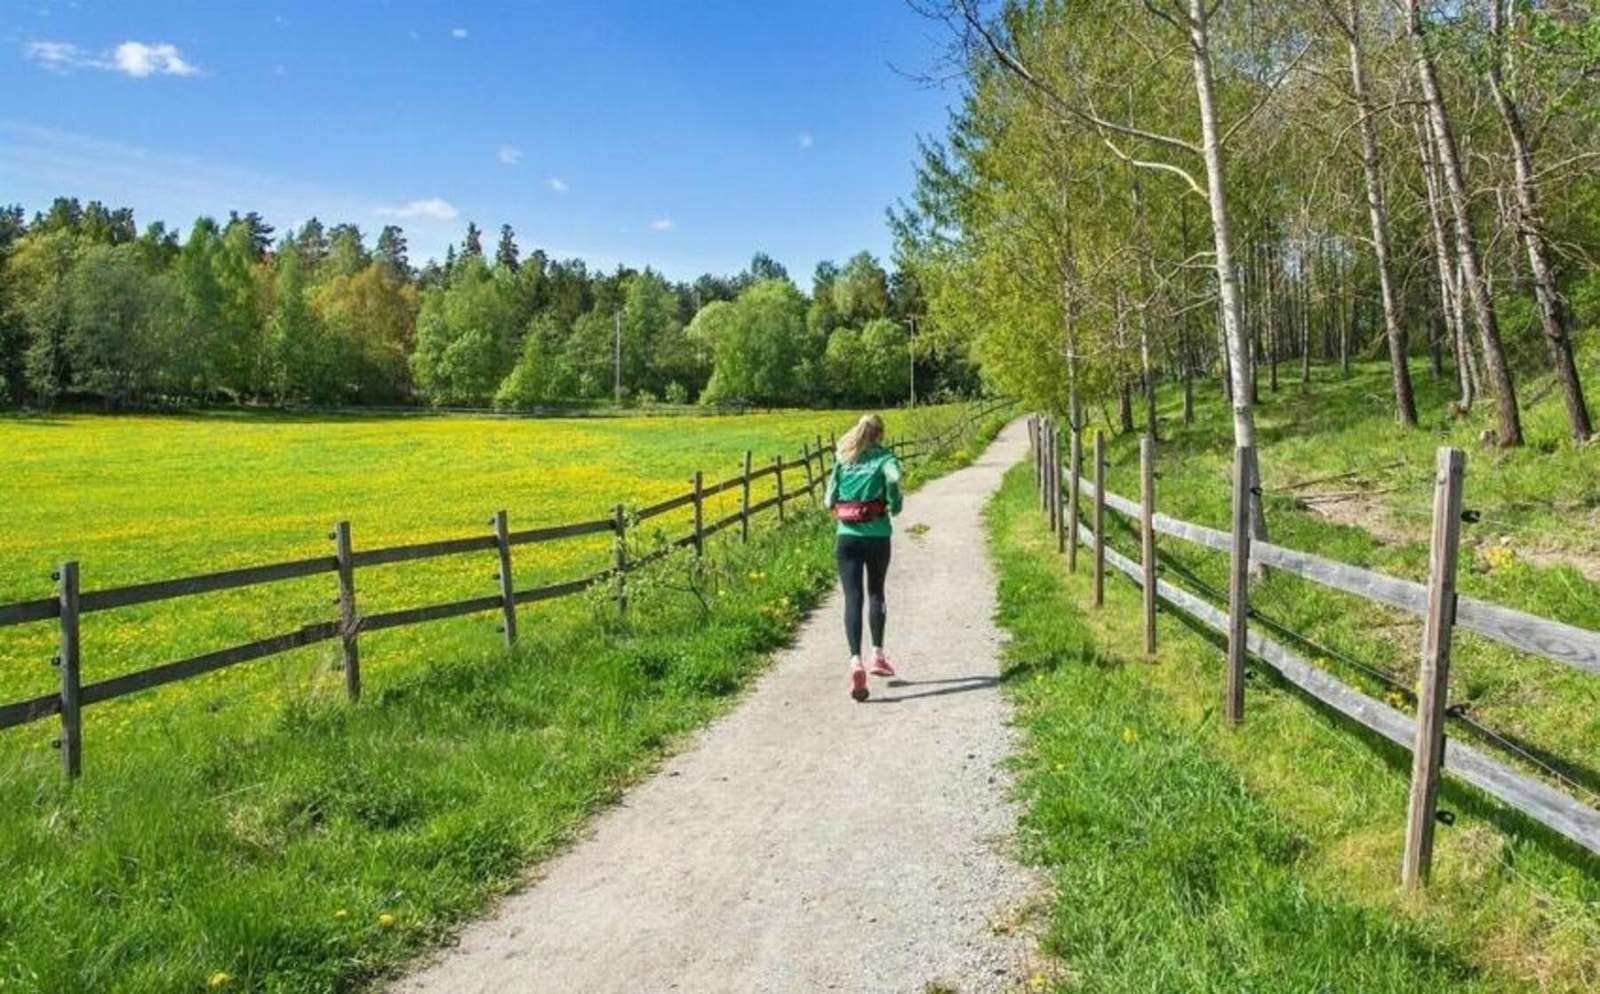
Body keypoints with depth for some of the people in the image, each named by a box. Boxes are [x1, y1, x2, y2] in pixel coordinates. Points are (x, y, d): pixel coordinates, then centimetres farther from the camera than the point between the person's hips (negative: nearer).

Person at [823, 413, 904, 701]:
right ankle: (877, 655, 24)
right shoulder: (884, 457, 2)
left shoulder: (842, 460, 11)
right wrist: (896, 504, -5)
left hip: (846, 536, 1)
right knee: (876, 593, 20)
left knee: (852, 599, -4)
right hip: (876, 535, -1)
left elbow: (828, 502, 8)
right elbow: (894, 479, -22)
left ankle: (856, 661, -22)